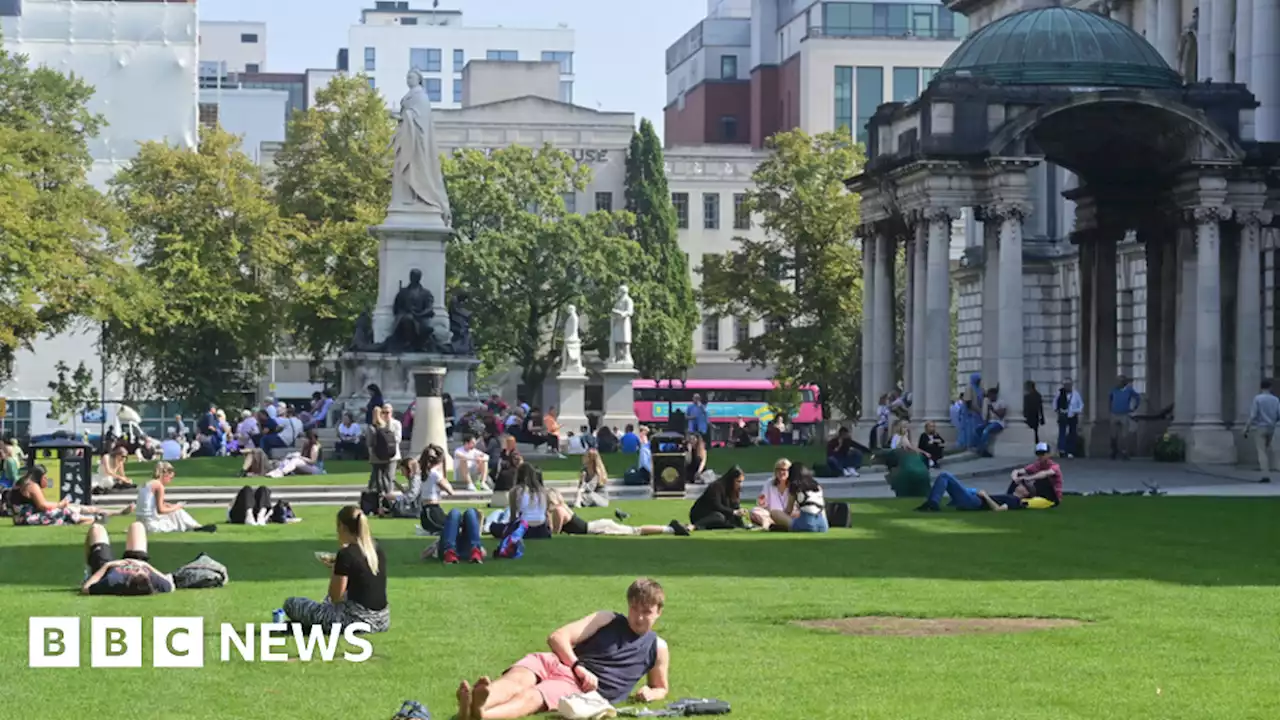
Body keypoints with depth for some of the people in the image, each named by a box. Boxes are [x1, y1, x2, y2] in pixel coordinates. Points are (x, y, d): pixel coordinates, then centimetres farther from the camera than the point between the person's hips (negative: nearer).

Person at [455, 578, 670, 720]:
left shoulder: (658, 648, 16)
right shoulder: (607, 620, 14)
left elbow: (661, 688, 32)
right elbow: (557, 638, 4)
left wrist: (650, 694, 5)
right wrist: (578, 667, -13)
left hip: (580, 690, -2)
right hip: (556, 664, 2)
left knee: (531, 697, -37)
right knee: (515, 680, -37)